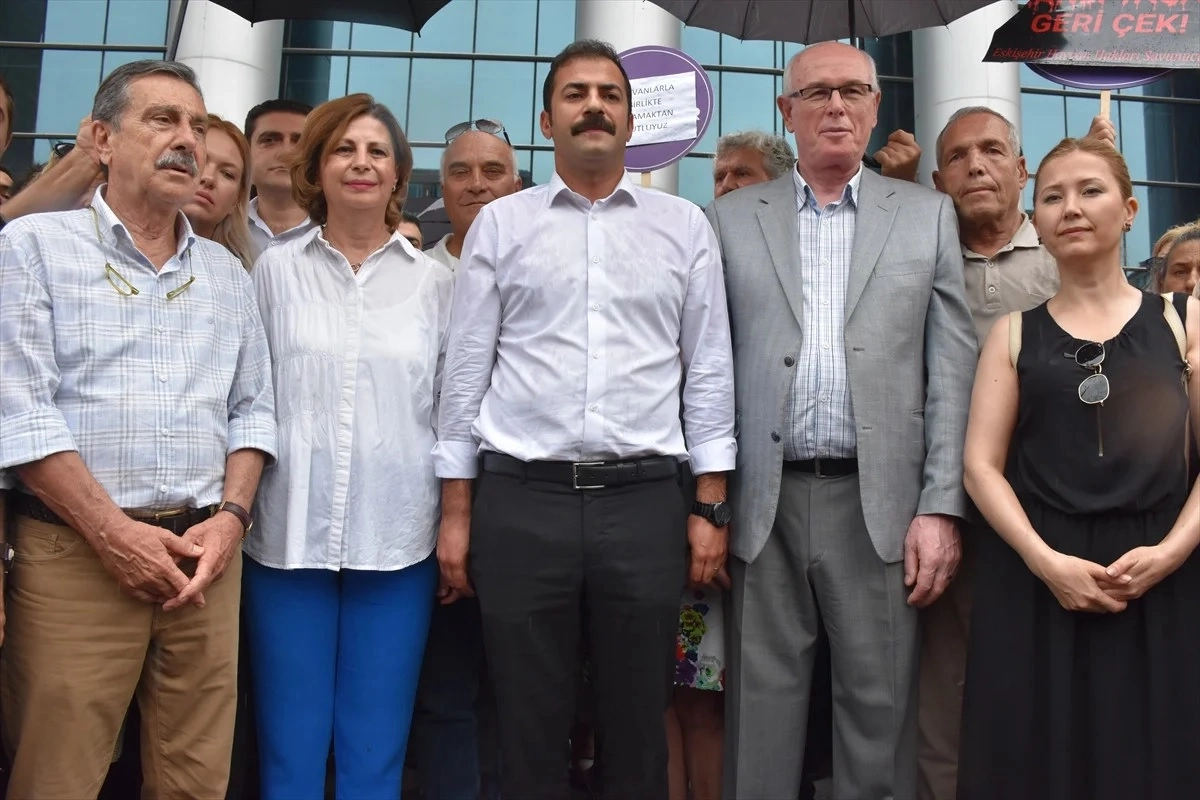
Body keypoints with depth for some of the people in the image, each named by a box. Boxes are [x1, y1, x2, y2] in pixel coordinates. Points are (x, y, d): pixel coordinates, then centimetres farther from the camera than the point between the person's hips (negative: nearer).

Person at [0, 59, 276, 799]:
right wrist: (112, 532, -13)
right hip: (76, 553, -4)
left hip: (205, 554, 4)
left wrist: (231, 517, -3)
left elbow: (253, 409, 13)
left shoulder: (228, 273, 15)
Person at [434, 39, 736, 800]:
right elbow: (467, 370, 6)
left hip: (646, 501, 1)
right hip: (520, 502, 0)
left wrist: (712, 507, 1)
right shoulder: (500, 224, 7)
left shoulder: (685, 226, 8)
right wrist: (455, 510, 2)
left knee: (638, 728, 11)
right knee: (530, 730, 9)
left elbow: (709, 371, 6)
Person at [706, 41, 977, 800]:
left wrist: (942, 506, -5)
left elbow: (955, 367, 3)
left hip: (880, 500, 0)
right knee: (763, 697, 8)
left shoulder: (928, 214, 9)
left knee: (882, 701, 6)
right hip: (764, 500, 1)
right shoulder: (731, 218, 9)